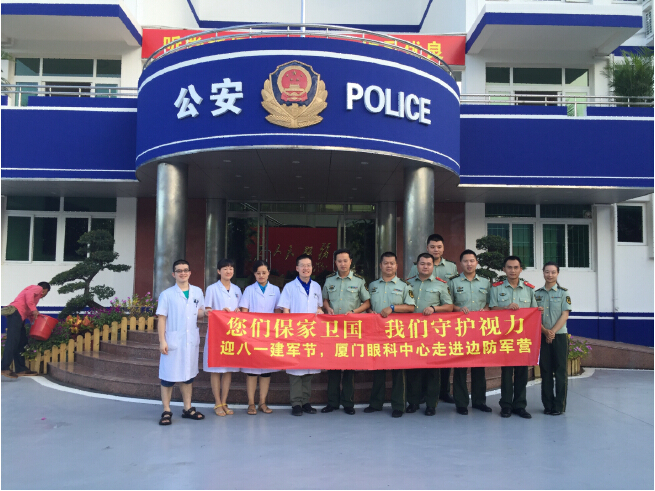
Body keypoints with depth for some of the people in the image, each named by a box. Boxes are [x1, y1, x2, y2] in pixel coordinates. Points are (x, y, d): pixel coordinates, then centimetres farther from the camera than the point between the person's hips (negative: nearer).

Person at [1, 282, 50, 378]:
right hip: (15, 312, -10)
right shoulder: (39, 288, 6)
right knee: (12, 340, -15)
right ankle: (5, 368, -20)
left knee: (22, 341, 7)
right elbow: (28, 294, -18)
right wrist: (33, 309, -20)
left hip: (19, 315, 10)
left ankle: (21, 369, 8)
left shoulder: (34, 291, 31)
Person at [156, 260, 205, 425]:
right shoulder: (167, 294, -2)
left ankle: (188, 408, 22)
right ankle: (166, 412, 9)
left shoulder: (197, 292, 8)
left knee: (188, 375, 12)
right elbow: (161, 318, -4)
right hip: (173, 341, -4)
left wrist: (205, 313, -5)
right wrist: (162, 340, -11)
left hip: (191, 341, 4)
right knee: (168, 376, 0)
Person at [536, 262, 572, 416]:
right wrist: (545, 331, -11)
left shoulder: (563, 293, 3)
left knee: (560, 371, 0)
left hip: (559, 336, -2)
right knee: (545, 371, 6)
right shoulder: (537, 293, 9)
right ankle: (548, 404, 13)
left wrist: (553, 331, -15)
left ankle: (559, 406, 7)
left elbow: (565, 315, -5)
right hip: (542, 336, 2)